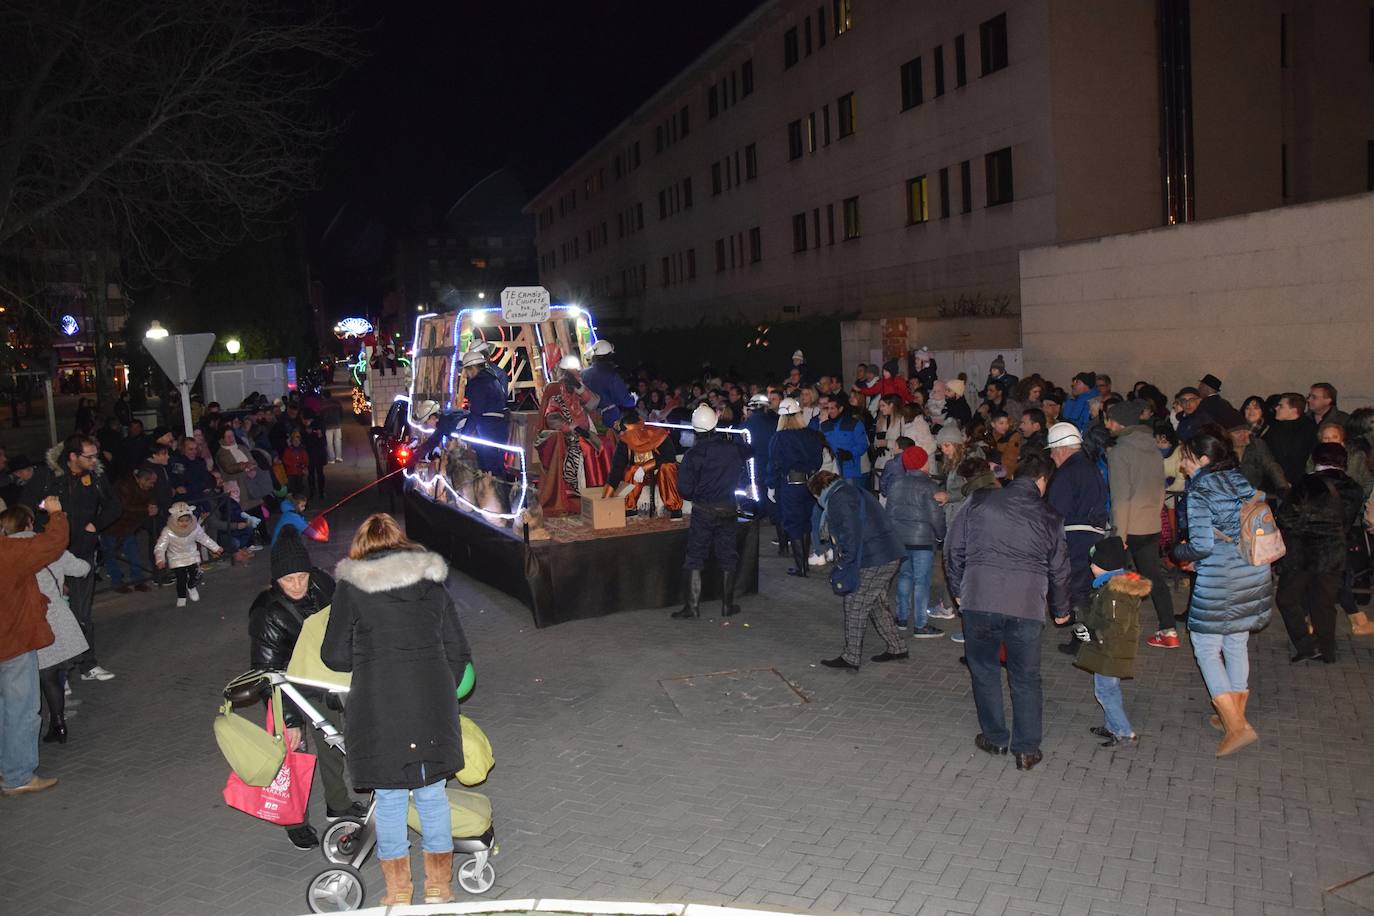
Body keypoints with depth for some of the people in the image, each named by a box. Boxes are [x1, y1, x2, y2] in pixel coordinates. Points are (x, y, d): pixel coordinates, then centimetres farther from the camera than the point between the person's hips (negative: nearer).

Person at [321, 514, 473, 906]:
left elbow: (335, 655, 1)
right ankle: (439, 887, 25)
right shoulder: (433, 581, 7)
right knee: (432, 793, 15)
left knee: (389, 799, 10)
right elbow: (458, 652, 9)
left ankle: (398, 893, 22)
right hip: (433, 704, 3)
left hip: (380, 707, -3)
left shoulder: (351, 586, -2)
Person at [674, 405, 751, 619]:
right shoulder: (733, 448, -5)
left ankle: (692, 606, 4)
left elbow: (684, 488, -12)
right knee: (727, 558, 13)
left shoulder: (693, 454, -12)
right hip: (728, 510, 3)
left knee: (695, 559, 5)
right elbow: (748, 450, 19)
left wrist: (697, 496, 8)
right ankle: (727, 605, 19)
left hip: (702, 511, -2)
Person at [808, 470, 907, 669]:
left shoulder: (837, 499, -9)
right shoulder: (855, 491, 21)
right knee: (877, 603, 22)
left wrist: (844, 566, -13)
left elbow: (851, 534, -19)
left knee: (855, 607, 1)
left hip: (871, 563, -10)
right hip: (891, 557, 10)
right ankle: (896, 648, 28)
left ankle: (851, 658, 7)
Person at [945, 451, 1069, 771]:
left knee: (984, 668, 17)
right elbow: (1059, 569, 11)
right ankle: (1027, 749, 16)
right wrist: (1061, 610, 26)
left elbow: (954, 549, 6)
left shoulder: (979, 502, 3)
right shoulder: (1049, 517, 4)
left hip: (979, 600, 0)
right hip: (1027, 605, 0)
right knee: (1026, 677, 12)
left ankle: (994, 738, 25)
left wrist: (958, 590, 19)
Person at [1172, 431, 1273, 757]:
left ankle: (1237, 726, 0)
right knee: (1237, 646, 20)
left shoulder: (1199, 493, -14)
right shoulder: (1241, 483, 7)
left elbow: (1202, 545, -20)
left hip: (1219, 583, -7)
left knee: (1207, 650, 5)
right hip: (1256, 576, 7)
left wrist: (1179, 551, 1)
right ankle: (1235, 714, 32)